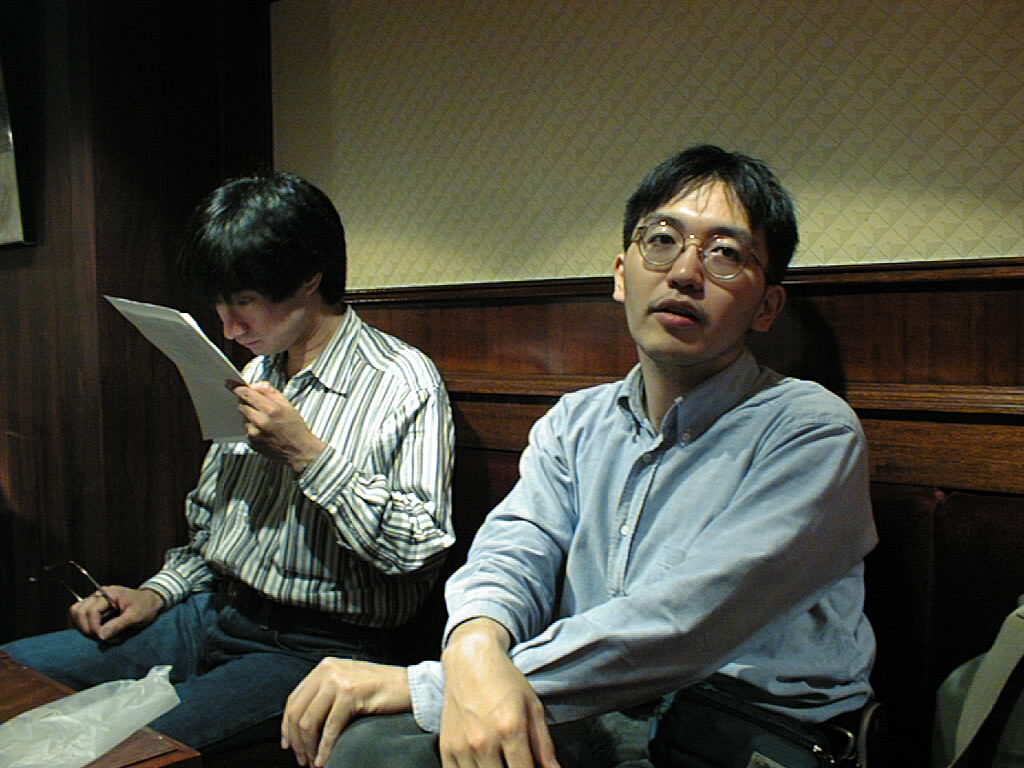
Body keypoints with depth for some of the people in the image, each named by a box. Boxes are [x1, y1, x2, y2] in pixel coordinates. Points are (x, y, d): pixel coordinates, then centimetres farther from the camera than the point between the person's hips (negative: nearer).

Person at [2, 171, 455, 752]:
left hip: (317, 649, -7)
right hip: (212, 617, 8)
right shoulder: (257, 376, 13)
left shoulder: (404, 382, -13)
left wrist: (308, 455, -22)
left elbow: (421, 547, -20)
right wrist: (159, 593, 7)